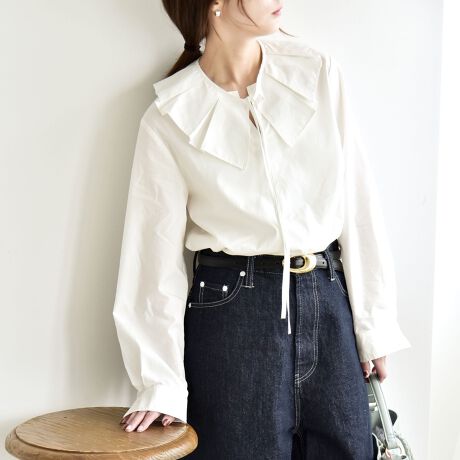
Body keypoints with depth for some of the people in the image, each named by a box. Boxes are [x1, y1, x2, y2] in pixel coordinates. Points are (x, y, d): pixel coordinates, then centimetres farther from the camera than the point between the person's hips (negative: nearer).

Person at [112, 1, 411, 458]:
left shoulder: (319, 73, 1)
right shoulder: (169, 119, -5)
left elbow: (357, 205, 2)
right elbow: (158, 251, -2)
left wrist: (374, 323, 1)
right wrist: (161, 384, -3)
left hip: (328, 303, 3)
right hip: (231, 306, -2)